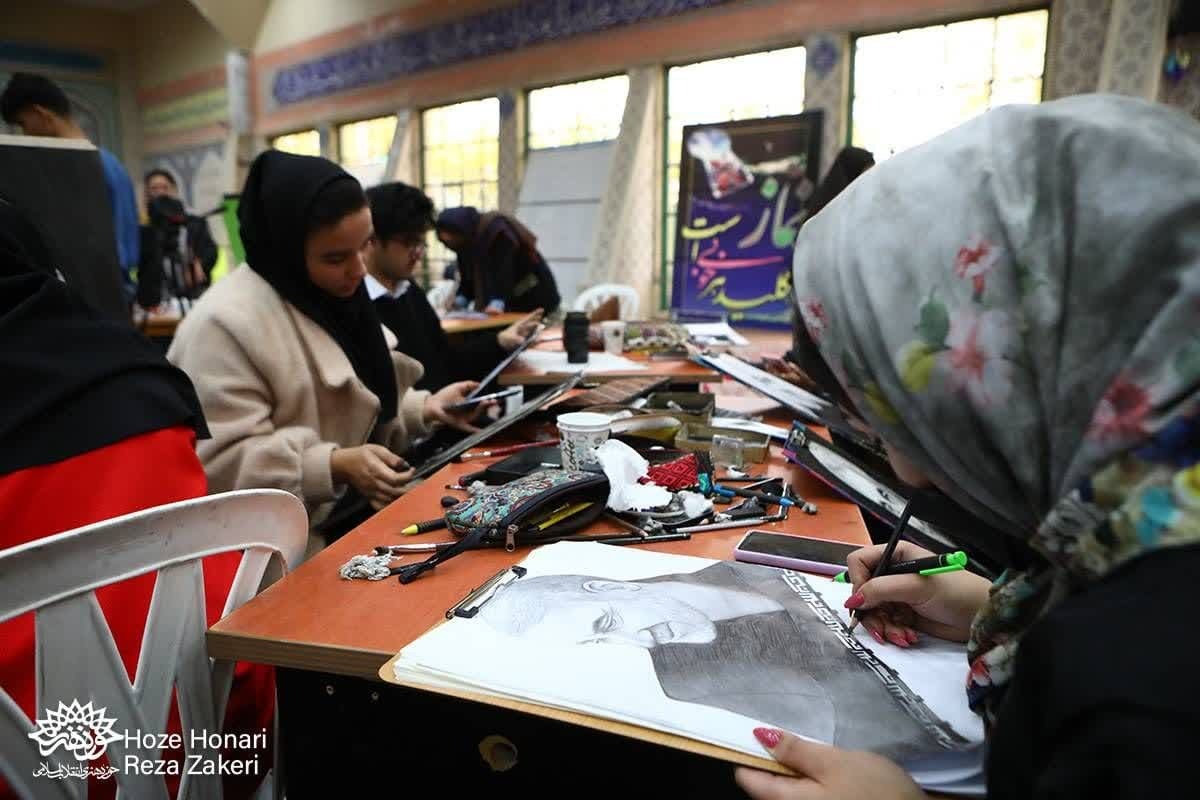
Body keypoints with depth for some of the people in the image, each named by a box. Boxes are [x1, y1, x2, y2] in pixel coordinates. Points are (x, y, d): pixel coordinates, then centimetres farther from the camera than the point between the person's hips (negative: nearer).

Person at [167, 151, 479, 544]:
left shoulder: (339, 297, 9)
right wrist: (336, 466, -31)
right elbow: (217, 464, -22)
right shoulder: (225, 324, -19)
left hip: (360, 510, 8)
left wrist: (424, 409, 0)